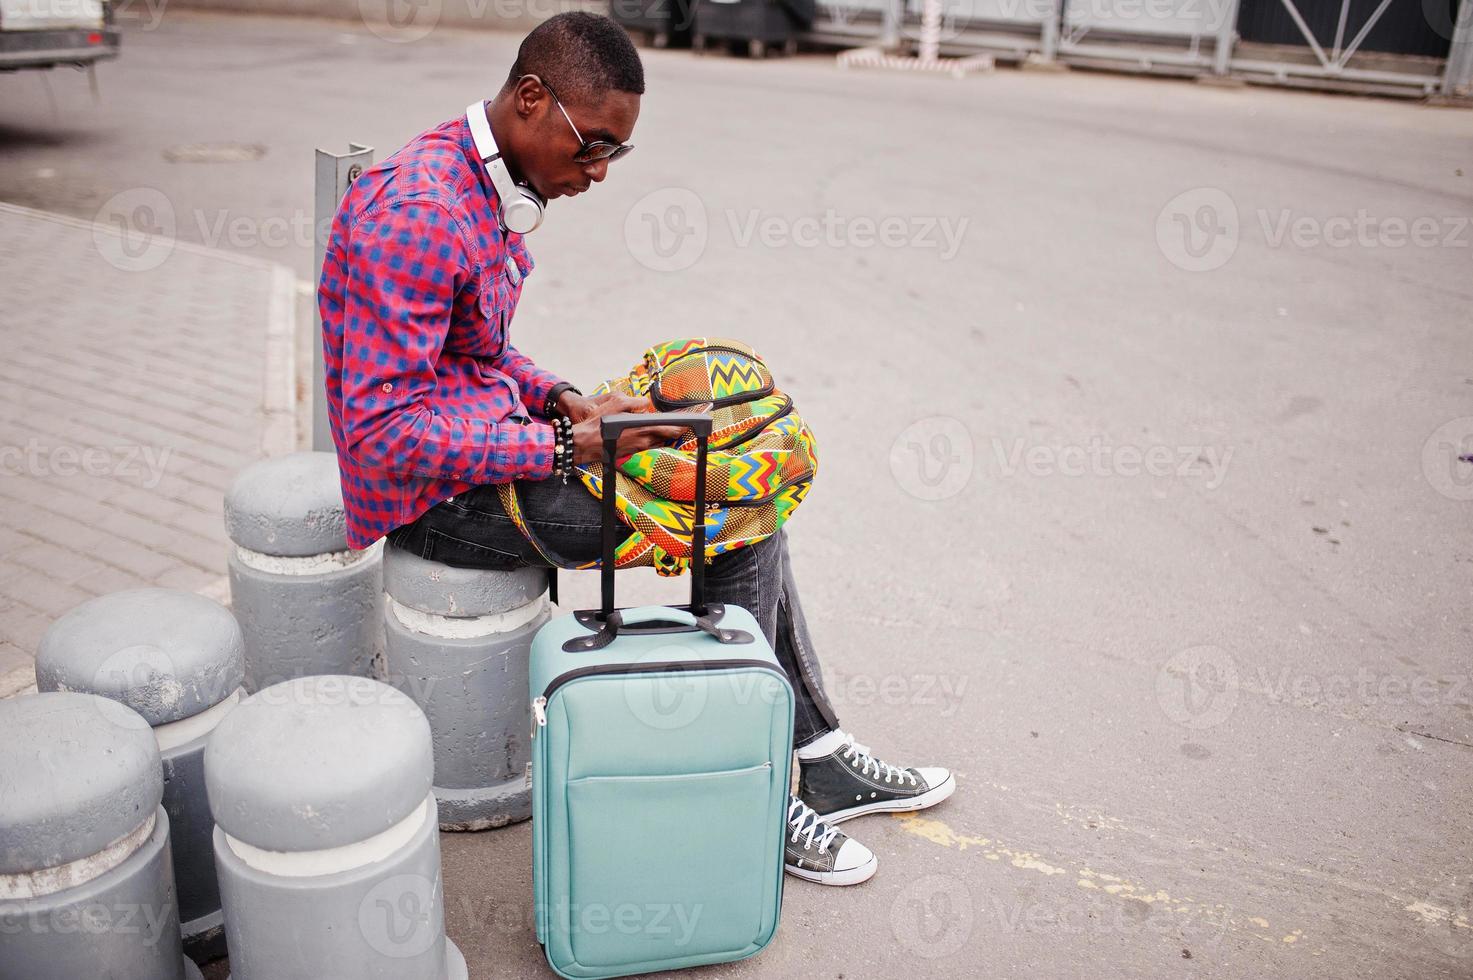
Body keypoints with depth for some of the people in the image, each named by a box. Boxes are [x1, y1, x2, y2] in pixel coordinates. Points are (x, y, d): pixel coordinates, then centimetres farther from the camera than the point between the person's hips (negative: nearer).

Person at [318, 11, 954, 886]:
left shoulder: (496, 191, 8)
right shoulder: (416, 217, -24)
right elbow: (385, 430, -26)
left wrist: (566, 401, 0)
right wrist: (568, 444, -26)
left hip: (495, 438, 10)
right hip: (437, 495, -10)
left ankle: (823, 759, 13)